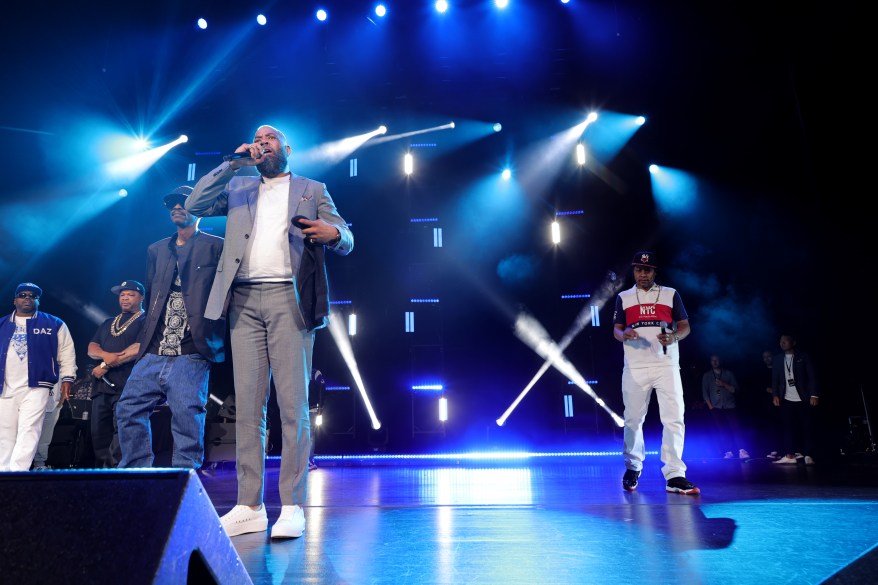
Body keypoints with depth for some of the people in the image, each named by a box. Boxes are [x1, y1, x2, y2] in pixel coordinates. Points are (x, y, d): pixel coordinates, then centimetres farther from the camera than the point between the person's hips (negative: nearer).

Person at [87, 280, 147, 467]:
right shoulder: (108, 323, 26)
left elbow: (139, 348, -12)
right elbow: (91, 348, 15)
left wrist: (106, 365, -10)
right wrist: (106, 355, -9)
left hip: (128, 387, -7)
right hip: (102, 385, 7)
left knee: (121, 435, -12)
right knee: (99, 434, 7)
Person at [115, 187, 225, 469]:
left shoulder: (216, 247, 3)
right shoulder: (156, 250, 21)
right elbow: (149, 297, 23)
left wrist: (211, 332, -9)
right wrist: (146, 336, 14)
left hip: (190, 353, -6)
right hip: (153, 352, 6)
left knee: (186, 415, -11)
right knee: (129, 409, 3)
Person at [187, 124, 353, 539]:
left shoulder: (312, 190, 16)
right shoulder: (238, 189, 23)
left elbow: (346, 242, 9)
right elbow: (194, 205, 8)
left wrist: (333, 233, -15)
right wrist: (232, 164, 6)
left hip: (288, 299, -3)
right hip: (244, 302, 3)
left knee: (293, 405, -7)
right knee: (247, 406, 2)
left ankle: (292, 506, -2)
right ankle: (249, 506, 8)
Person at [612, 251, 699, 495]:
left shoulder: (671, 294, 10)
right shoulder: (623, 297, 12)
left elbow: (685, 326, 7)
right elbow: (616, 330, 8)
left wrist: (674, 337, -15)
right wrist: (624, 335, -16)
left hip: (666, 365, -1)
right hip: (635, 367, 1)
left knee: (674, 418, -10)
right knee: (633, 420, 8)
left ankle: (674, 476, -6)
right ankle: (632, 468, 26)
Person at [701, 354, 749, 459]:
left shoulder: (729, 373, 11)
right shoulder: (707, 375, 13)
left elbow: (736, 389, 5)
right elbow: (705, 392, 8)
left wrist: (724, 385, -10)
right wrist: (710, 406, -2)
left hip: (730, 406, -1)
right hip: (716, 407, 1)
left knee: (735, 427, -13)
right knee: (722, 430, -5)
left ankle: (742, 451, -17)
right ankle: (729, 452, -5)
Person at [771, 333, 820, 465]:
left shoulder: (803, 356, 3)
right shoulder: (778, 358, 12)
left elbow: (812, 376, -2)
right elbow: (775, 378, 10)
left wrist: (814, 395, -11)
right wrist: (775, 395, -1)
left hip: (803, 399, -2)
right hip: (786, 400, 3)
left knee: (807, 427, -1)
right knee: (788, 427, 0)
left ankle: (808, 455, 5)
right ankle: (790, 455, 4)